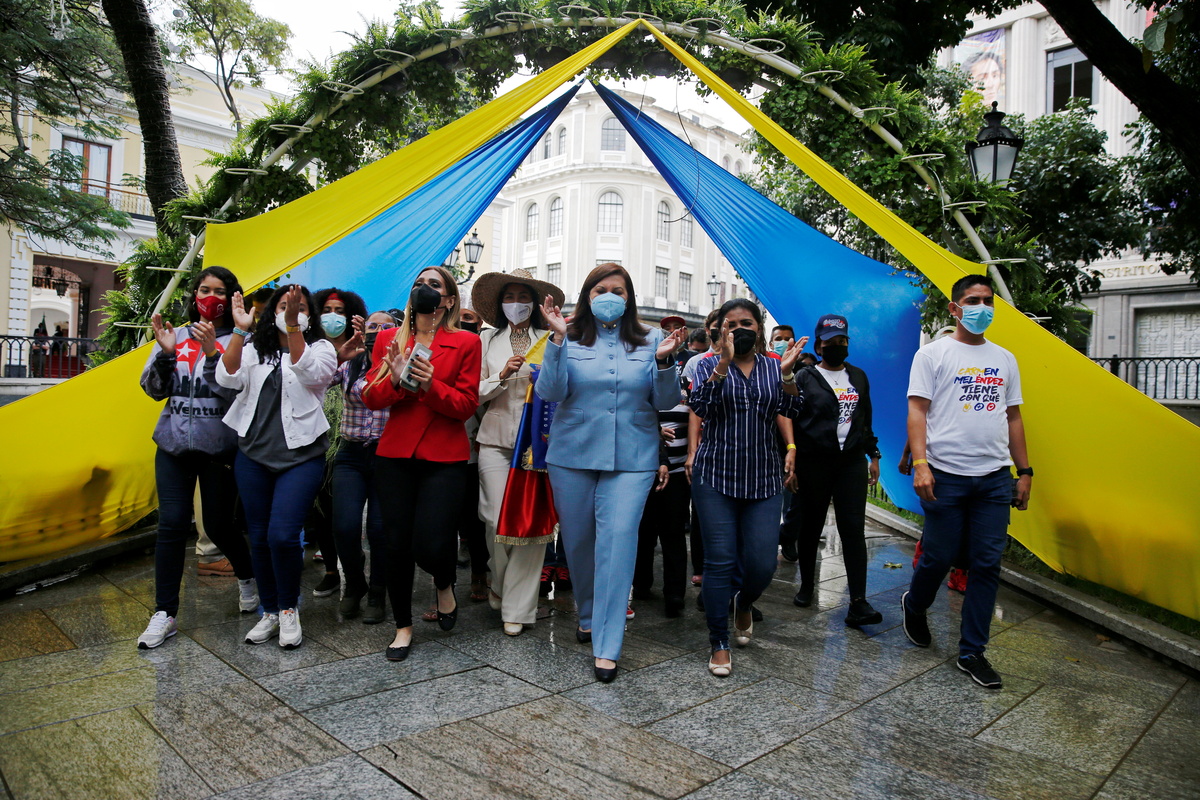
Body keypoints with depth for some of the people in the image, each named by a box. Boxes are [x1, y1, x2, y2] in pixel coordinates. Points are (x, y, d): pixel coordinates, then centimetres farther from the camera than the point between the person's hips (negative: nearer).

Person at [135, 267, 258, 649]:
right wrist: (165, 353, -9)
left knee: (219, 524, 7)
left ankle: (248, 578, 36)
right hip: (173, 444, 3)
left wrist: (212, 351, -22)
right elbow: (153, 389, 6)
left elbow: (235, 392, -14)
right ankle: (164, 613, 7)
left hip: (218, 446, -3)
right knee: (172, 524, -2)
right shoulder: (175, 337, 7)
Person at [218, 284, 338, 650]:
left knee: (282, 535, -14)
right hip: (253, 455, 4)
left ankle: (289, 610, 9)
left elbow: (307, 372, -19)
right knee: (259, 538, 9)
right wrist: (240, 330, -16)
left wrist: (293, 325, -28)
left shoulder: (320, 348, 3)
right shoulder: (254, 350, 11)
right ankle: (270, 612, 26)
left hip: (301, 455, -4)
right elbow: (228, 377, -8)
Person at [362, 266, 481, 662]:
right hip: (395, 454, 3)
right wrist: (395, 378, -15)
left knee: (431, 545, -12)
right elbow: (371, 397, 5)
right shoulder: (388, 339, 11)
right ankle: (403, 626, 25)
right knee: (397, 544, 4)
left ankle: (444, 585, 26)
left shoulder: (466, 343, 2)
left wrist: (431, 385, -20)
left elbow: (467, 404, -4)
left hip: (445, 457, -3)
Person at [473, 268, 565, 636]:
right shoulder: (488, 340, 12)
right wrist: (502, 376, -9)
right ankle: (501, 584, 29)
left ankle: (518, 607, 10)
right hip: (496, 440, 1)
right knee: (498, 520, -2)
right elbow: (475, 393, 7)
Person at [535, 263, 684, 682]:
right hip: (573, 455, 1)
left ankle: (607, 645, -2)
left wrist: (664, 361, -15)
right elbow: (549, 391, -9)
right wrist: (558, 339, -18)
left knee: (618, 539, -10)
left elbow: (666, 402, 2)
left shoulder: (649, 342, 4)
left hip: (631, 459, -1)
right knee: (578, 540, 12)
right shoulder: (571, 340, 2)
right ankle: (588, 616, 37)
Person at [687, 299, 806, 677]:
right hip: (715, 477, -2)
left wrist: (787, 374, -19)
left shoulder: (774, 367, 10)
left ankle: (744, 604, 35)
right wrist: (723, 365, -22)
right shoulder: (709, 366, 4)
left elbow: (791, 411, -4)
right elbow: (700, 406, -13)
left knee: (762, 564, 0)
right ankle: (719, 643, 13)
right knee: (720, 561, -2)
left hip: (763, 480, 2)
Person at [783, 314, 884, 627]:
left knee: (854, 529, -5)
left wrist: (873, 454, 14)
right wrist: (790, 463, -8)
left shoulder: (858, 376, 13)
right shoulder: (805, 377, -1)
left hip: (852, 461, 3)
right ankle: (807, 585, 27)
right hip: (813, 463, -2)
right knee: (810, 527, 8)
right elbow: (790, 422, -3)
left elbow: (866, 419, 19)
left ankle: (858, 602, -7)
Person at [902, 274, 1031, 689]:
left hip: (995, 478, 5)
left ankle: (972, 652, 15)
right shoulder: (933, 354, 0)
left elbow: (1013, 417, 18)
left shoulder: (1004, 358, 15)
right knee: (938, 557, 2)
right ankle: (914, 607, 34)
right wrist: (920, 463, -17)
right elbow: (917, 411, -6)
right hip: (946, 475, -4)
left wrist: (1025, 472, 14)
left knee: (987, 564, 4)